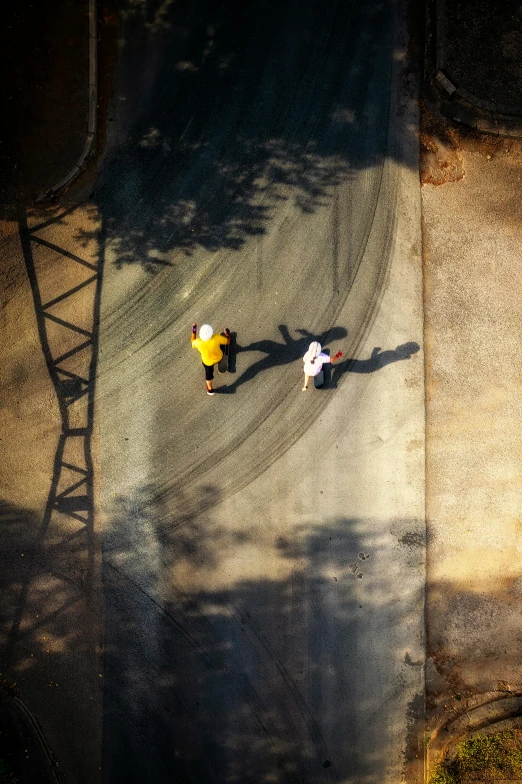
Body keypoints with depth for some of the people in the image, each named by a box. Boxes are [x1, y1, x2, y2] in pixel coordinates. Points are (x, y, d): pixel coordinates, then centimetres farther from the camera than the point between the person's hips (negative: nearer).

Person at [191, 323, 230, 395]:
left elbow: (193, 343, -9)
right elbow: (227, 341, -18)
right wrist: (227, 334, 1)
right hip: (219, 357, 1)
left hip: (208, 361, -1)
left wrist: (194, 331, -1)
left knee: (209, 373, 26)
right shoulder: (216, 338, -37)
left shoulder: (198, 342, -35)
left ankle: (210, 389, 47)